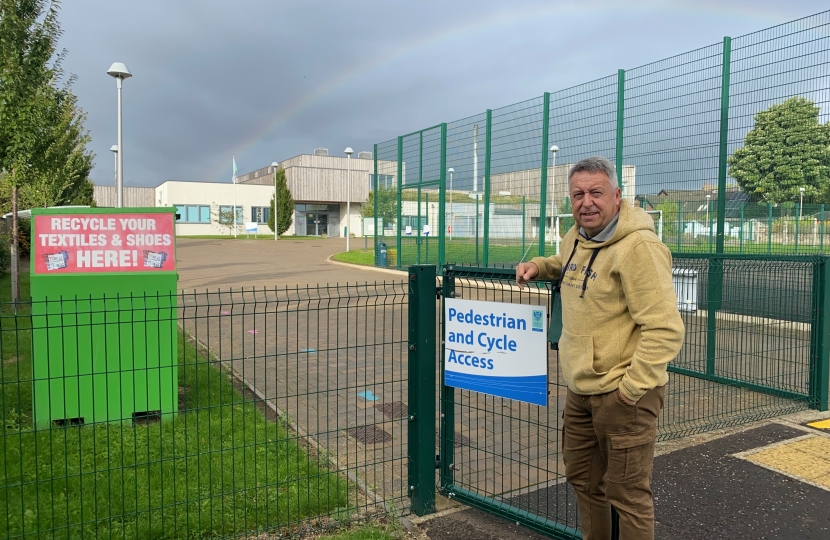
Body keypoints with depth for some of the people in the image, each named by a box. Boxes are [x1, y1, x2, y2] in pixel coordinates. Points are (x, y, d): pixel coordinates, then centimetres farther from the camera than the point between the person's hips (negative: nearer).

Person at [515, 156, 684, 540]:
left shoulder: (639, 247, -20)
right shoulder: (576, 238, 7)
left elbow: (664, 329, -23)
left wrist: (632, 387, -21)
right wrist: (538, 266, 12)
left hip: (622, 393, -8)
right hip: (580, 390, 9)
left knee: (627, 494, 6)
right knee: (583, 479, 24)